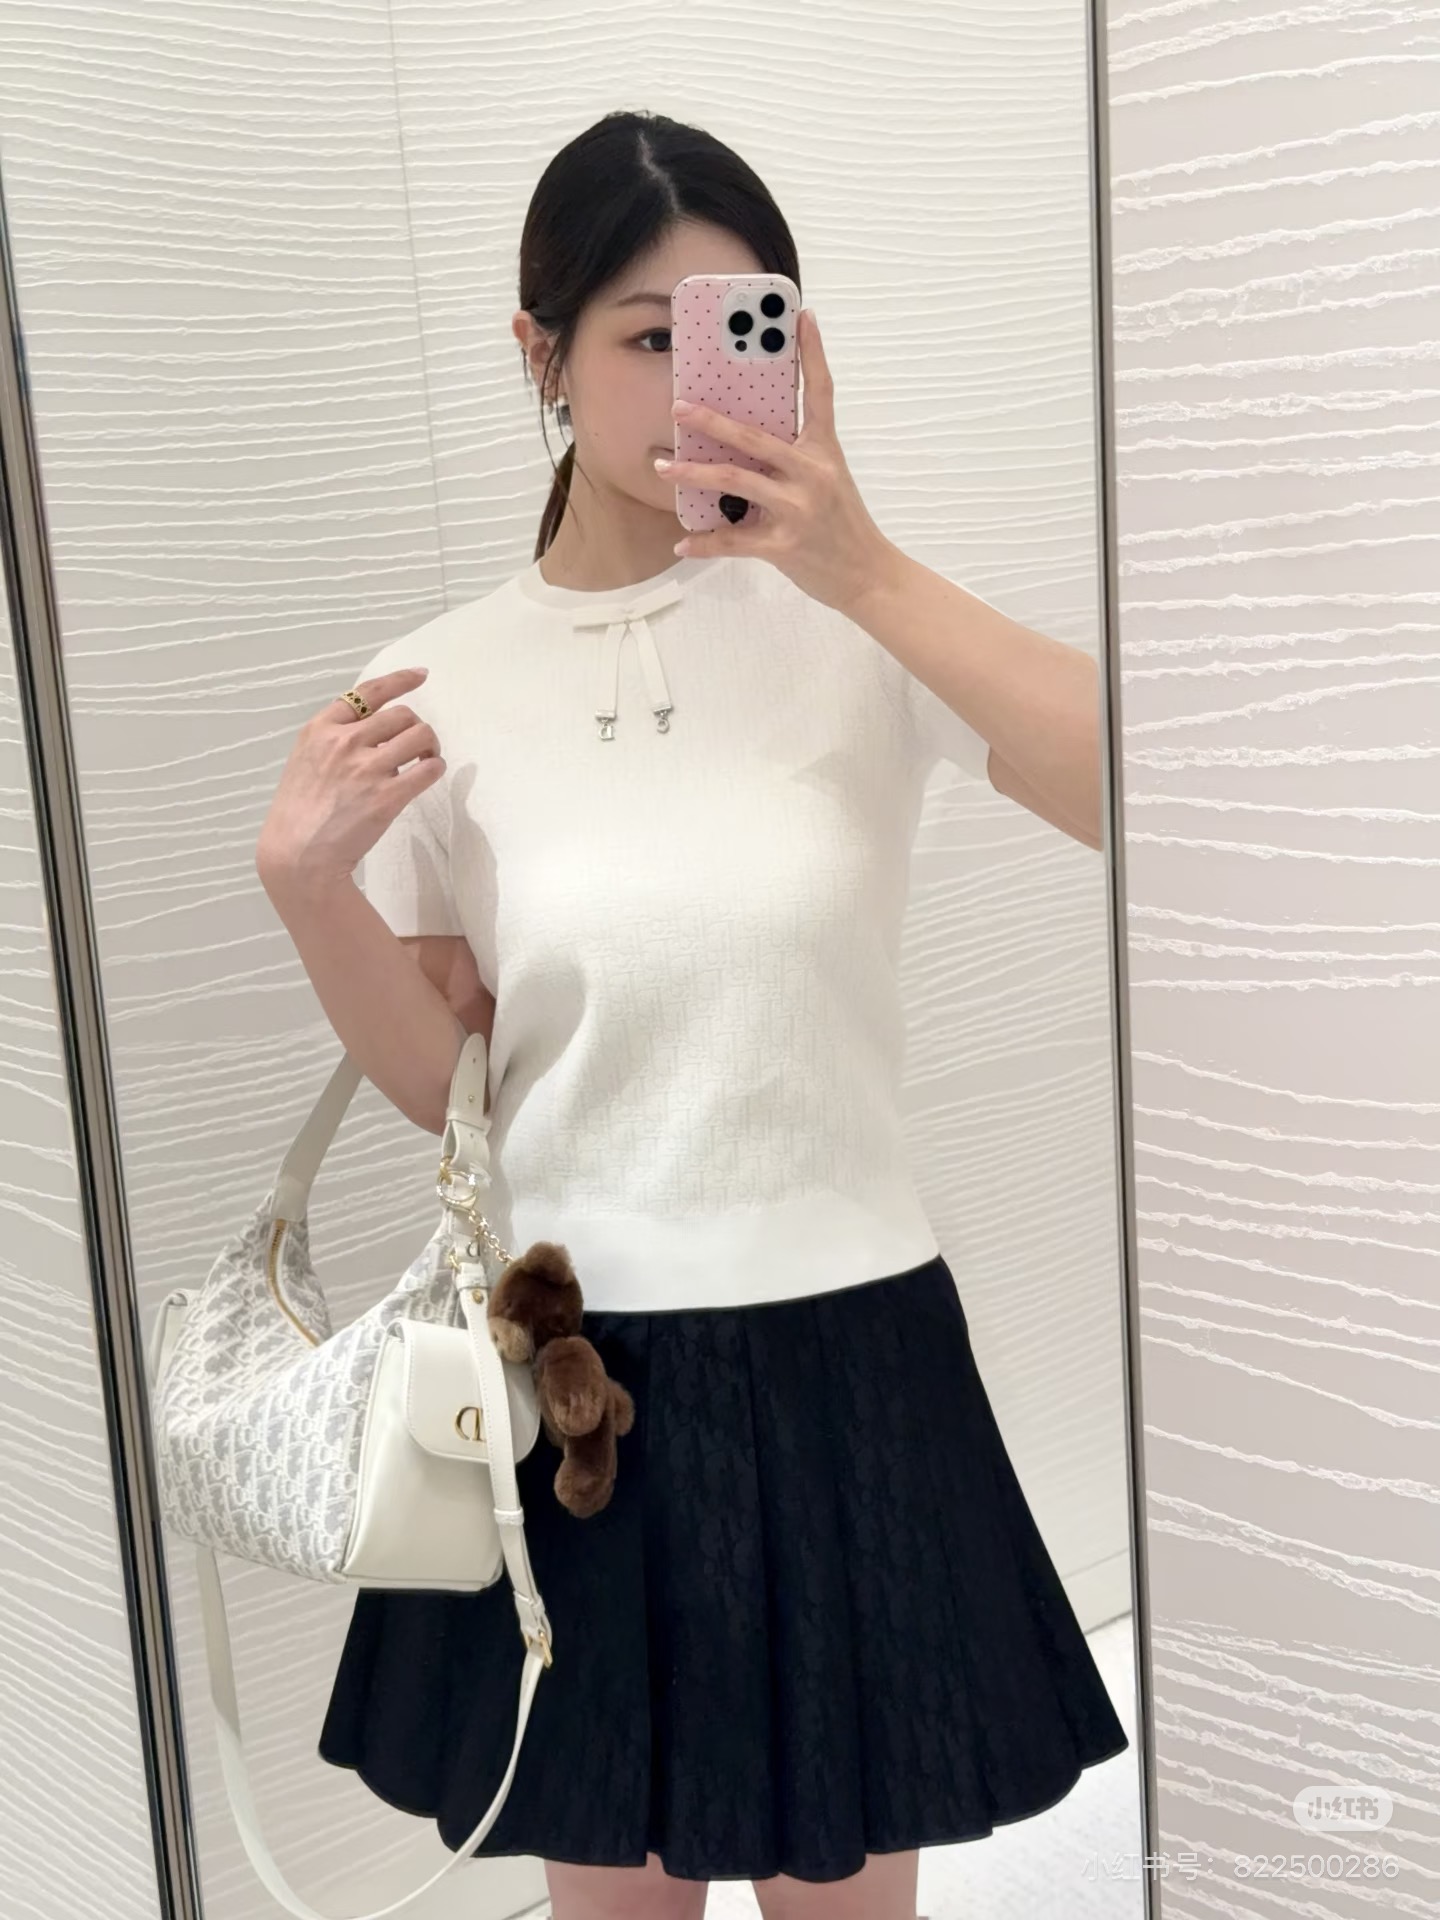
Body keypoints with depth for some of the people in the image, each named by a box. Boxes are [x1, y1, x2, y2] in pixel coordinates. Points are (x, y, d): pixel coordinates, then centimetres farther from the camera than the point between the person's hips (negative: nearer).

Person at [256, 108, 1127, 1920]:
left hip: (841, 1357, -1)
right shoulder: (435, 686, -1)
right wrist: (310, 888, -13)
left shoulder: (859, 616, -7)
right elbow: (434, 1080, 3)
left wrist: (867, 571, -27)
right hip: (568, 1370, 2)